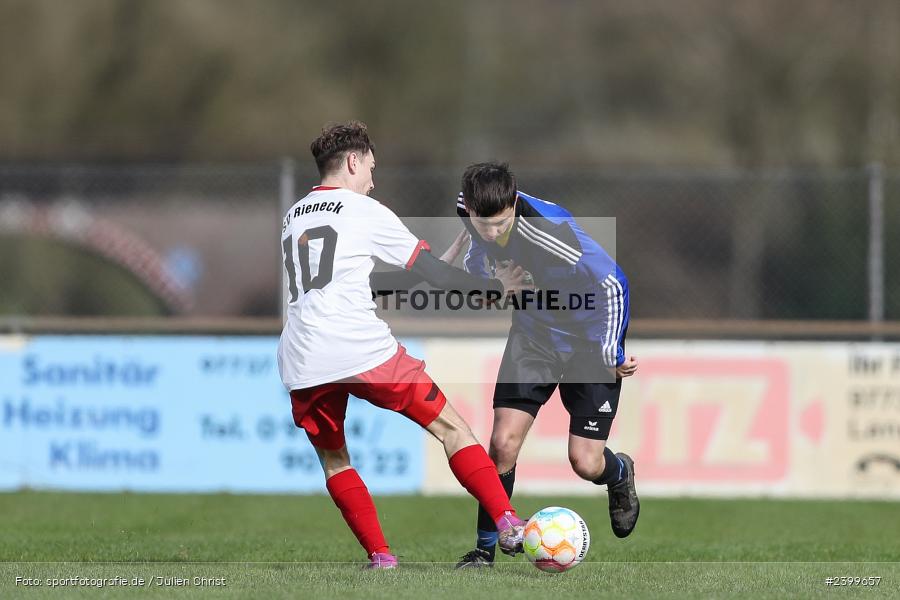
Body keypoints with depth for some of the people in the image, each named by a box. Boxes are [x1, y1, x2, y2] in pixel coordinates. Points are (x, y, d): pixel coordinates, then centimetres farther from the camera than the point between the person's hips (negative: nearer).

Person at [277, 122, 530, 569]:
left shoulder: (292, 217, 20)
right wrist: (496, 287, 20)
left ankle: (380, 558, 12)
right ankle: (507, 525, -4)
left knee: (332, 459, 22)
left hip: (301, 364, 4)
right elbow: (434, 272, 6)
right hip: (364, 349, -4)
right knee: (451, 428, 5)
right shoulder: (364, 211, 4)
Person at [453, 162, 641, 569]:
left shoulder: (551, 233, -36)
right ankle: (485, 550, 5)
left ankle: (620, 475, 33)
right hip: (534, 332, 5)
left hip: (588, 337, -4)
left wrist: (610, 355, -21)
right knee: (503, 444, -10)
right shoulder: (469, 209, -17)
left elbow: (611, 284, -26)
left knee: (585, 462, -5)